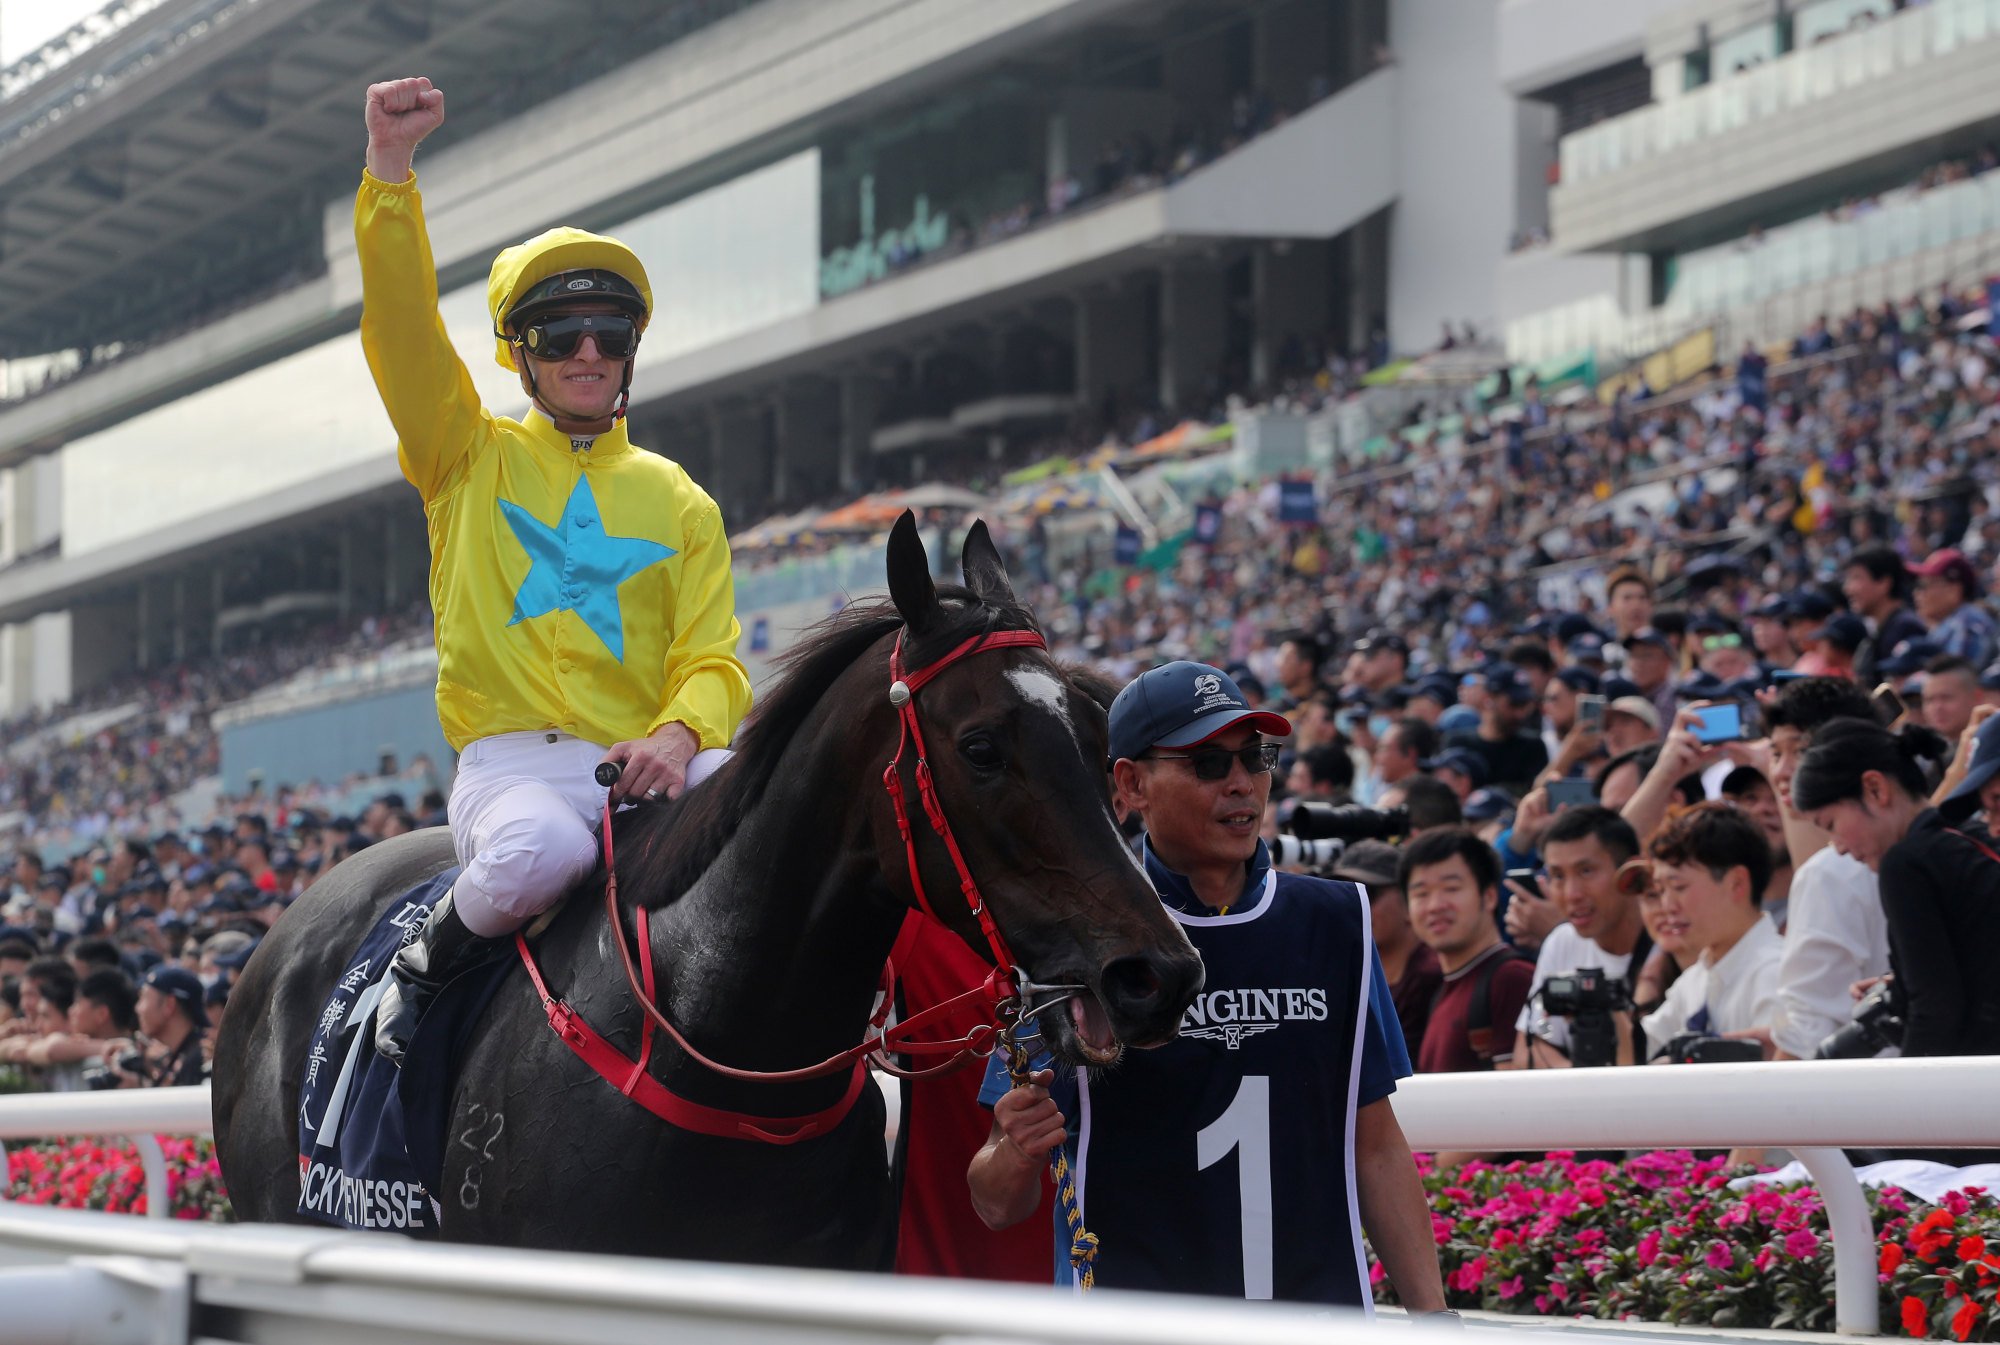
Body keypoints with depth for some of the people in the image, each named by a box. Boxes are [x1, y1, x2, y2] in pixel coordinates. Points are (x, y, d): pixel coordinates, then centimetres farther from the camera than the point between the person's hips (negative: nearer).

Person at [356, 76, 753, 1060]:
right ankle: (425, 967, -8)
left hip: (644, 765, 2)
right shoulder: (470, 459, 14)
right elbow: (401, 324, 0)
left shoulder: (680, 504, 19)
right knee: (540, 851, -38)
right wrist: (391, 166, -13)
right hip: (511, 764, -2)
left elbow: (712, 662, 9)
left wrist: (680, 738, -14)